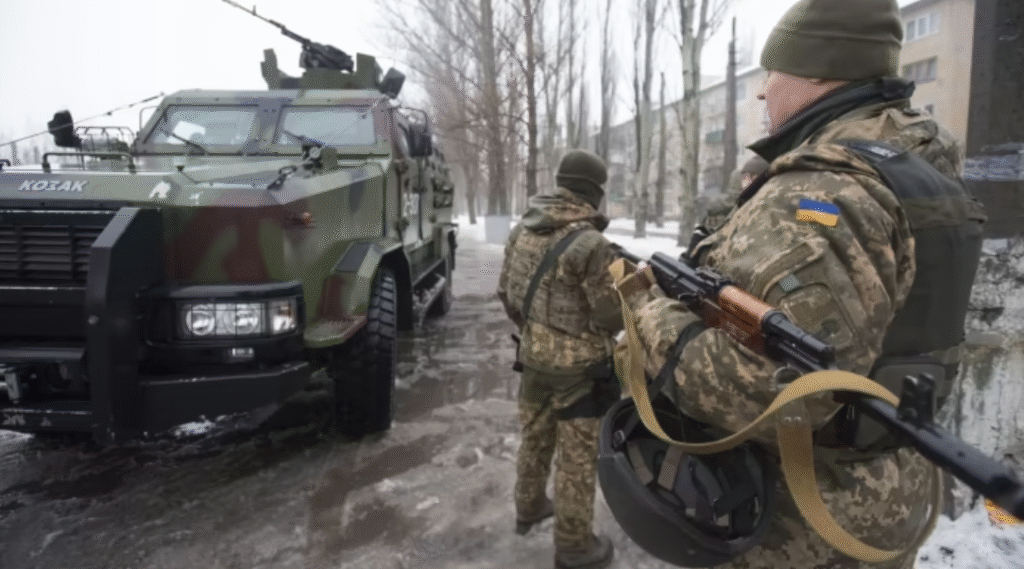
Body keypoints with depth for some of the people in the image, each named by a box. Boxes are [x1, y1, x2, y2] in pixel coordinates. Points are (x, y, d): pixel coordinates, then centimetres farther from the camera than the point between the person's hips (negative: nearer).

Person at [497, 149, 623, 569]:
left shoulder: (522, 230, 1)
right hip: (577, 363, -7)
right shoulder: (590, 243, -23)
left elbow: (505, 291, 10)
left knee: (535, 436, 24)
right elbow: (612, 315, -17)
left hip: (533, 354, 7)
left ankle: (529, 508, 44)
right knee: (577, 455, 7)